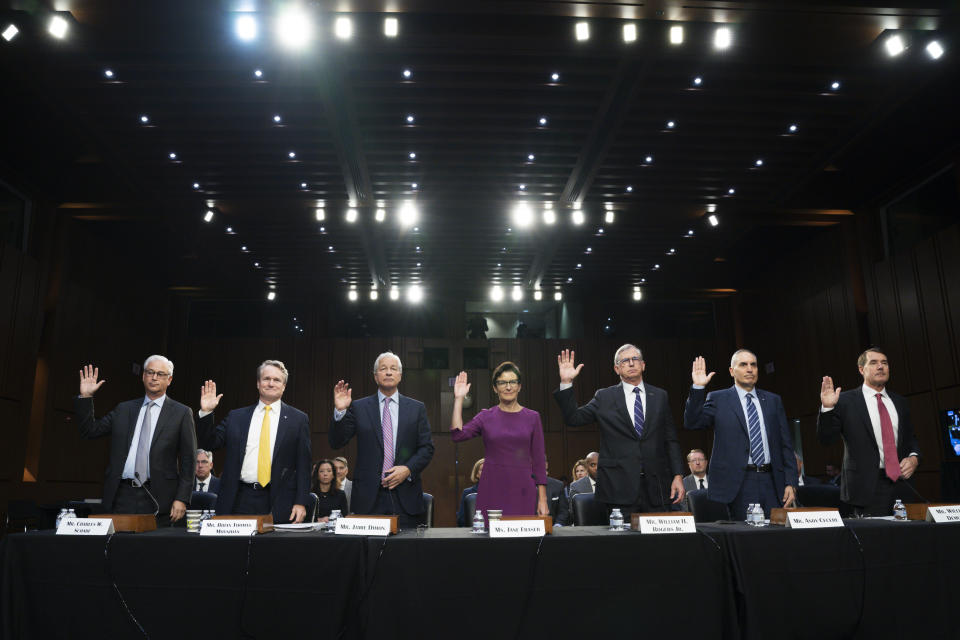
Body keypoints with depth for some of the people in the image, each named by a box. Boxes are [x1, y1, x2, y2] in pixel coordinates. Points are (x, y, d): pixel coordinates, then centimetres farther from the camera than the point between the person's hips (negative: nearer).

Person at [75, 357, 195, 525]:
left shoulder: (181, 413, 2)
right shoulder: (124, 409, 15)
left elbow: (188, 460, -1)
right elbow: (90, 431, 13)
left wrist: (182, 499, -8)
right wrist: (85, 397, 3)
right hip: (122, 496, 3)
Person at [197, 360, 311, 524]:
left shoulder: (298, 419, 4)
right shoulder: (236, 417, 11)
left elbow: (303, 465, 1)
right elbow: (210, 444, 9)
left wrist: (301, 503, -6)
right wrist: (206, 412, -3)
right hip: (239, 500, 2)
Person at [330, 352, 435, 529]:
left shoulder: (416, 408, 10)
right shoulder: (359, 407, 7)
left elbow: (427, 447, 7)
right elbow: (336, 442, 1)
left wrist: (408, 469, -9)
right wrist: (340, 411, -13)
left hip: (405, 496, 1)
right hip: (368, 497, -1)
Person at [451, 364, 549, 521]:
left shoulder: (532, 417, 5)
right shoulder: (486, 417, 5)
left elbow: (538, 460, 4)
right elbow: (457, 435, -11)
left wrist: (542, 499, 0)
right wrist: (459, 399, -10)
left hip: (523, 491, 0)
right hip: (492, 490, 0)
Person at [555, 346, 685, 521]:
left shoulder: (660, 396, 11)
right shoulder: (604, 397, 6)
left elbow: (671, 440, 11)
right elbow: (573, 418, -1)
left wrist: (678, 475, 3)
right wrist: (566, 383, -11)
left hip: (657, 486, 2)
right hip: (620, 487, -2)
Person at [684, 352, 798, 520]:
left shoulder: (773, 400, 14)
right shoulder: (718, 399, 5)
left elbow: (786, 444, 13)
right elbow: (692, 422, -9)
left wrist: (791, 482, 6)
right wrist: (698, 387, -18)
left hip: (771, 481, 3)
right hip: (738, 483, -3)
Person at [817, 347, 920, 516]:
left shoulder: (899, 402, 15)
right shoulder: (846, 401, -1)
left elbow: (911, 438, 22)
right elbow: (826, 439, -6)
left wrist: (914, 458, 1)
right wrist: (827, 407, -20)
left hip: (902, 485, 5)